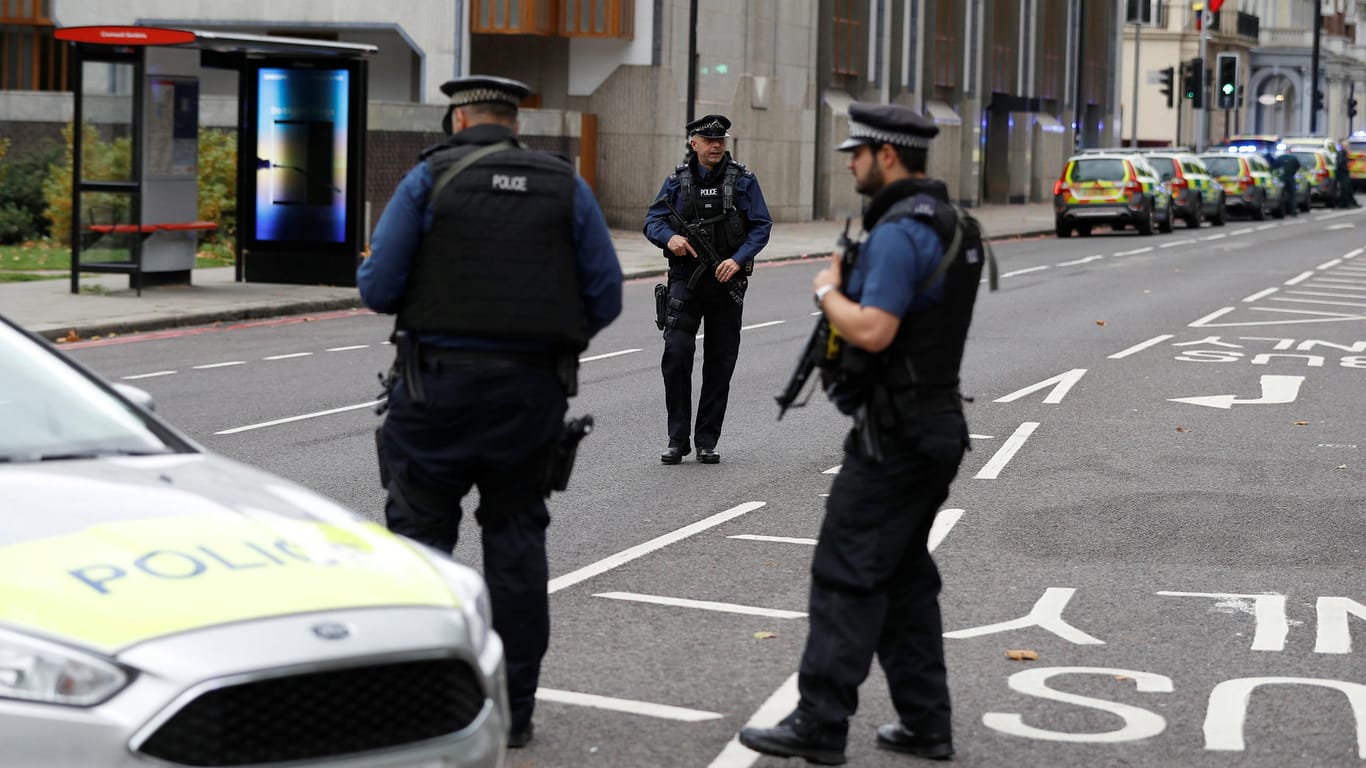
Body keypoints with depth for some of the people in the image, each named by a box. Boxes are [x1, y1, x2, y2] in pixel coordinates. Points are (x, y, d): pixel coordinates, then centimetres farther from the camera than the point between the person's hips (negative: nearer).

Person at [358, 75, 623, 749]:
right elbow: (605, 296, 4)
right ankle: (513, 707, 13)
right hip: (533, 389, 3)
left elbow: (378, 288, -6)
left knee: (421, 528, 6)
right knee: (515, 533, 11)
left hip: (439, 383, -3)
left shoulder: (430, 179, -2)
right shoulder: (565, 188, 6)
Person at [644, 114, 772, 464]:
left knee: (720, 362, 4)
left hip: (726, 281, 0)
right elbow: (652, 221, 5)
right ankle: (677, 439, -6)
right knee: (676, 353, -13)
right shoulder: (677, 181, 5)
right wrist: (669, 237, -17)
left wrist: (738, 259, -16)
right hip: (685, 278, 0)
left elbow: (761, 226, 0)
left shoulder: (743, 180, 2)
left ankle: (707, 441, 13)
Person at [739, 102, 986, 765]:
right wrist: (851, 289, 10)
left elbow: (872, 331, -27)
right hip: (935, 427, 10)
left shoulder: (899, 234, -19)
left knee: (846, 574, -5)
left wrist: (828, 292, -10)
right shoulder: (951, 224, 13)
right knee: (904, 576, 14)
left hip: (892, 434, -10)